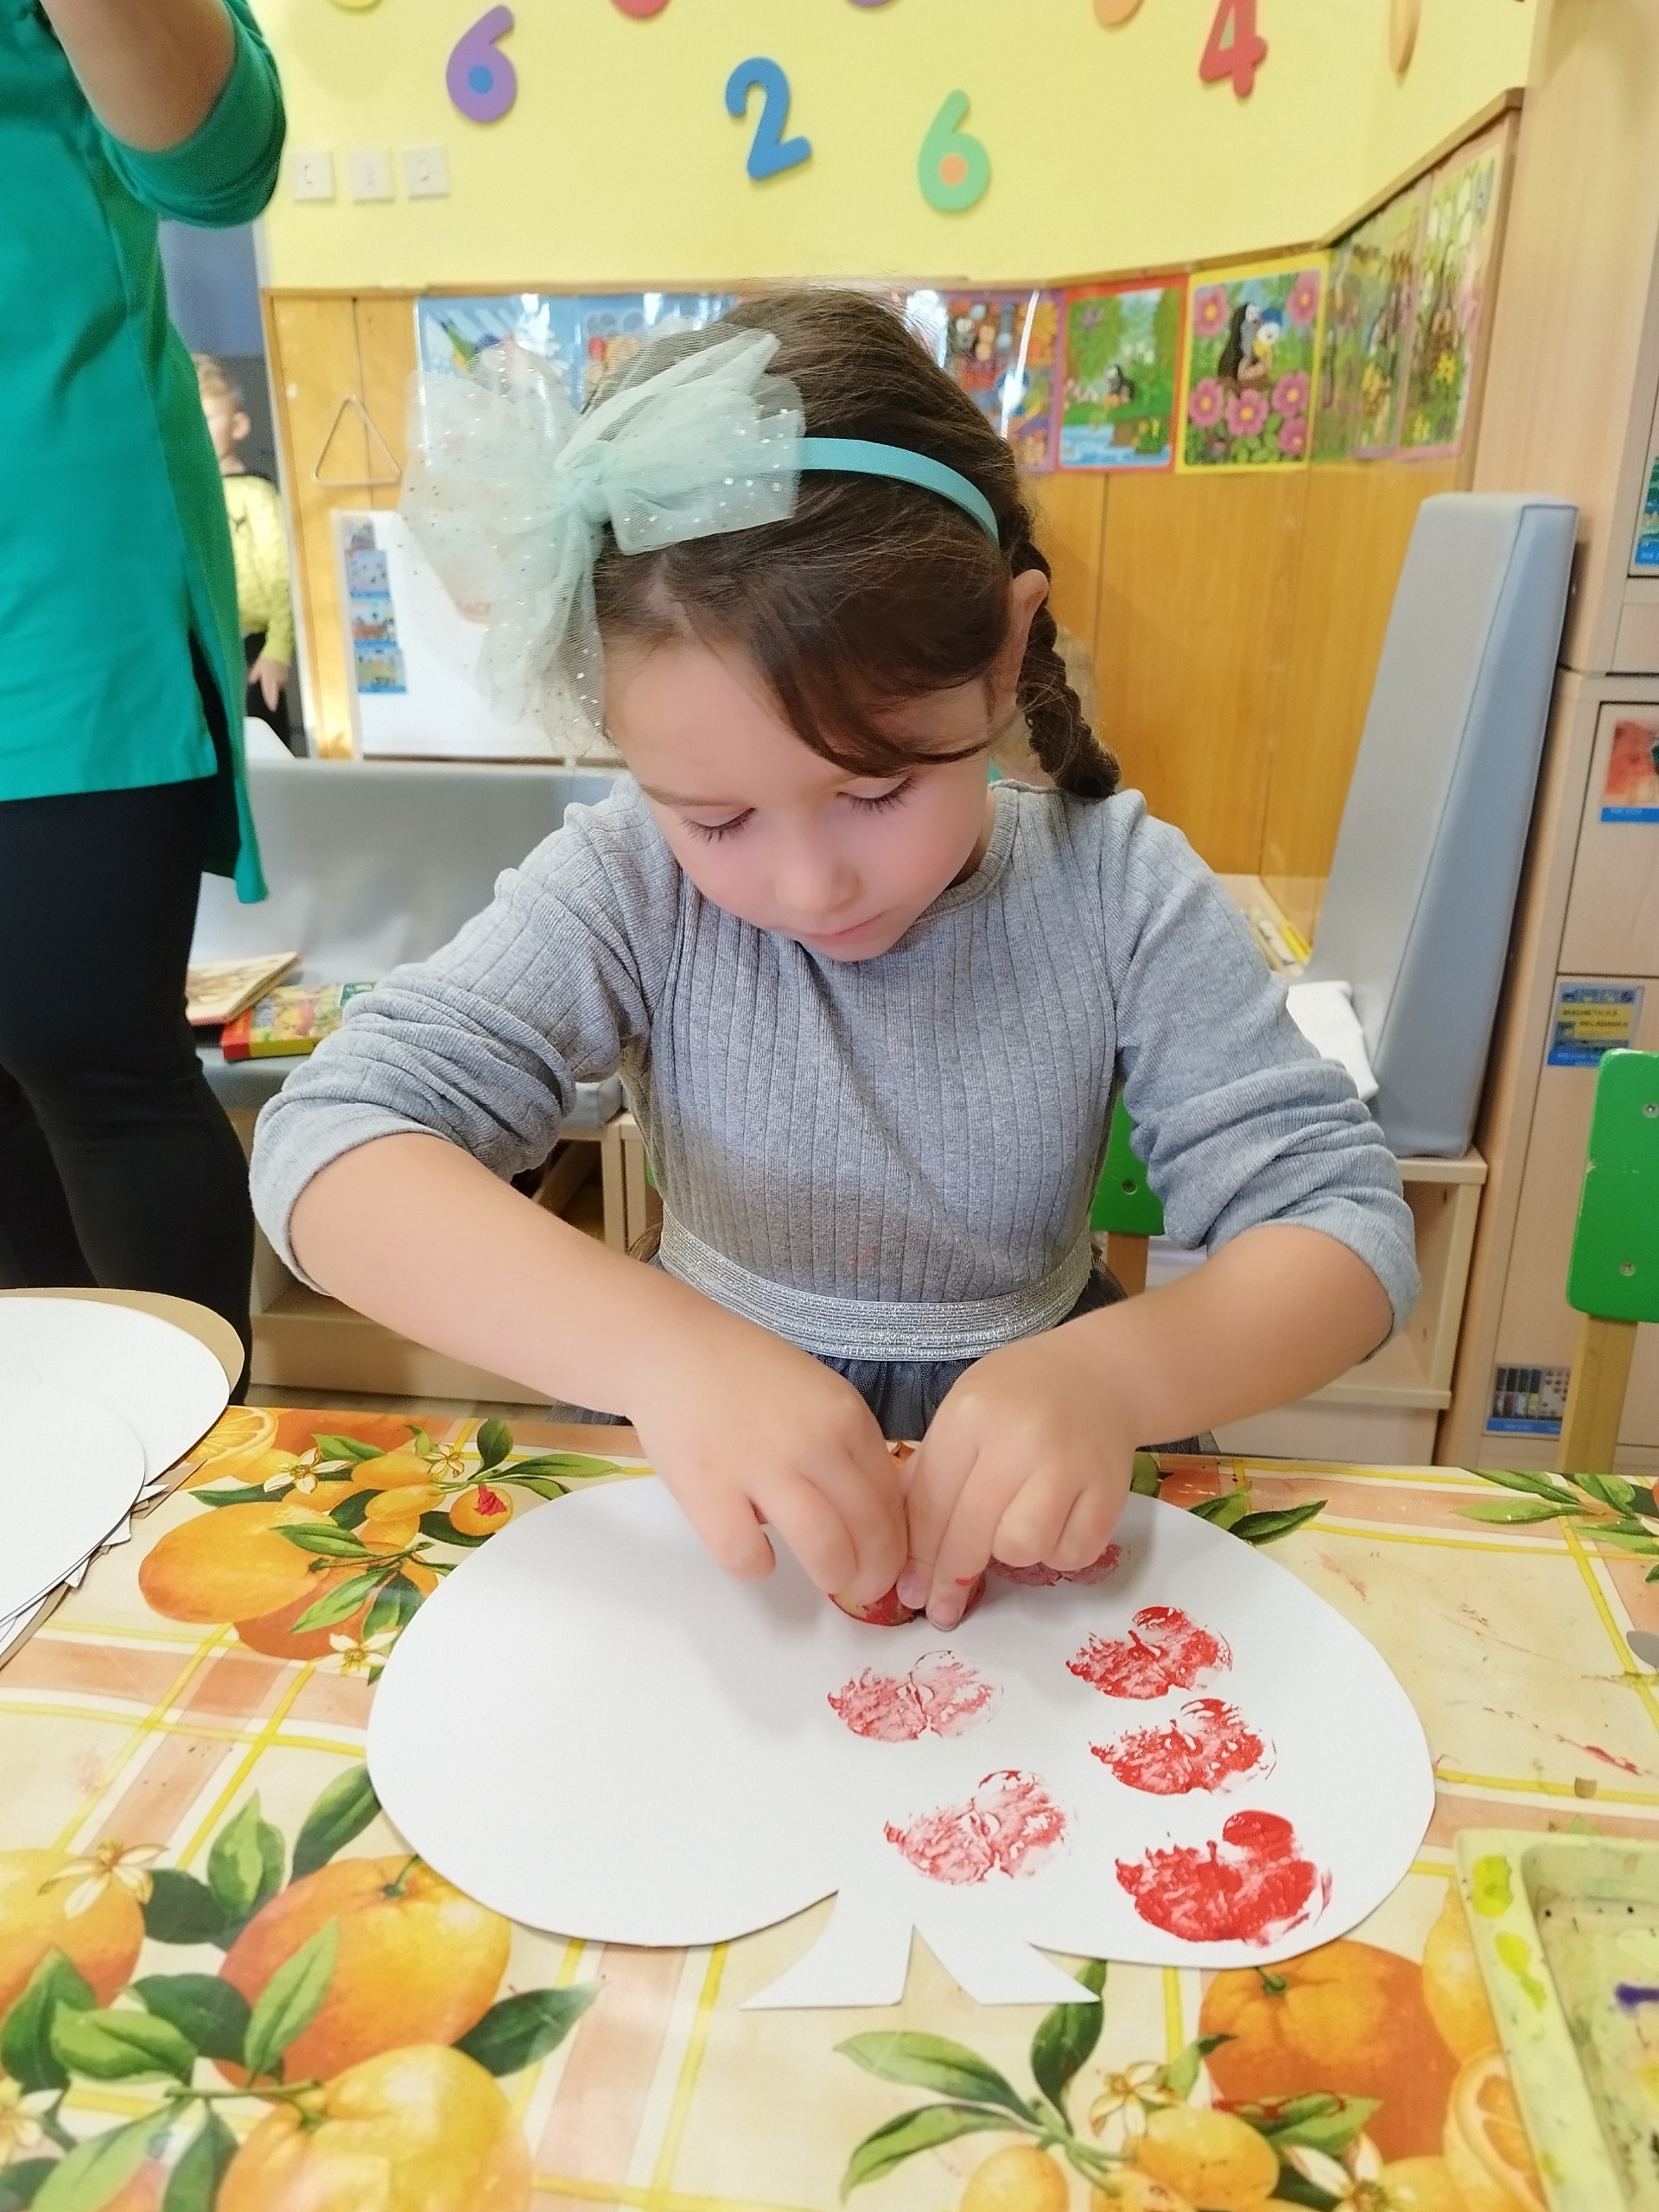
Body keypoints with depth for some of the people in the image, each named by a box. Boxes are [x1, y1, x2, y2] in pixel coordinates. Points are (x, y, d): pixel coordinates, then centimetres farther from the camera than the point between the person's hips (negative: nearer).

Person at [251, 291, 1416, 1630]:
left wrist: (1115, 1371, -32)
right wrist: (660, 1345, -37)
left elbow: (1343, 1222, -13)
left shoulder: (1118, 893, -12)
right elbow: (333, 1141, -22)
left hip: (1026, 1509, 1)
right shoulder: (629, 886, -13)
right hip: (730, 1518, 0)